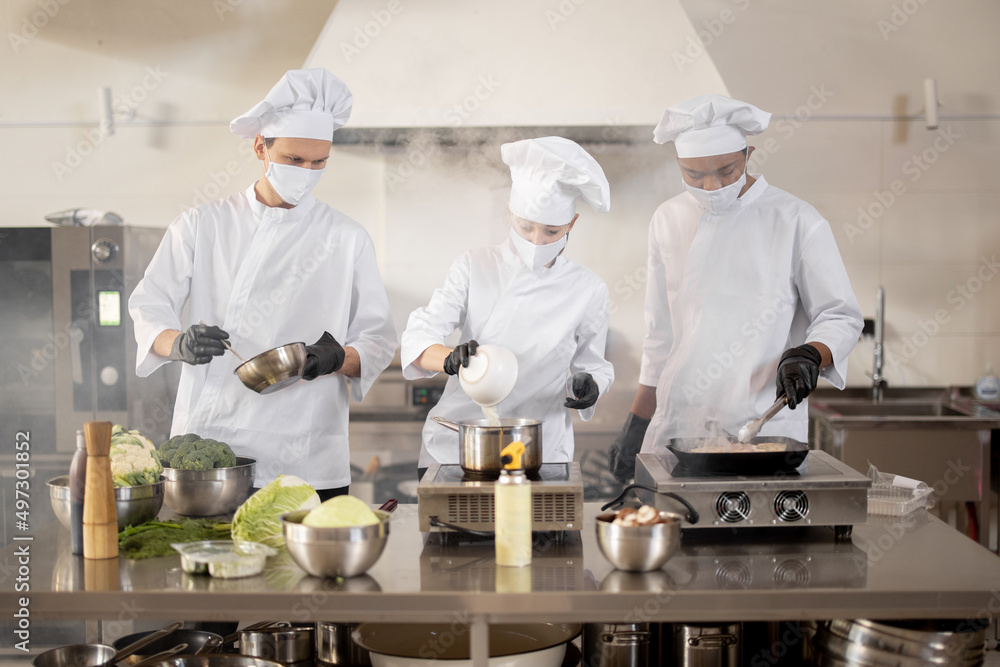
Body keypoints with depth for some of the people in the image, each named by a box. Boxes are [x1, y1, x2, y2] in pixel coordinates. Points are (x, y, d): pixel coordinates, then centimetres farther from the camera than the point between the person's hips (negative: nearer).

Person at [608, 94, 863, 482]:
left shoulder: (796, 222, -2)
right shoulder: (669, 221, 9)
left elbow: (841, 318, 2)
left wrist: (808, 355, -20)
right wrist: (635, 427, 14)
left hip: (766, 423, -3)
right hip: (676, 429, 3)